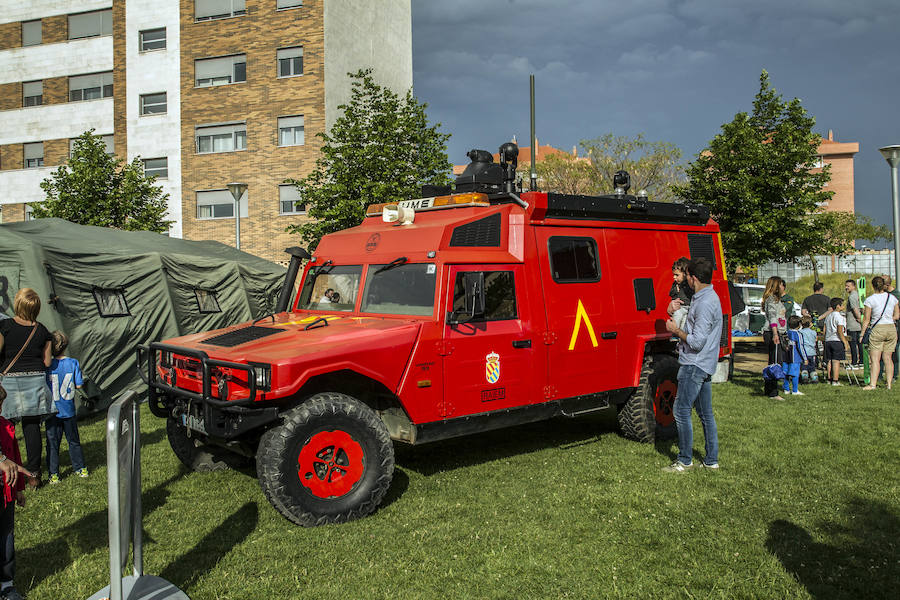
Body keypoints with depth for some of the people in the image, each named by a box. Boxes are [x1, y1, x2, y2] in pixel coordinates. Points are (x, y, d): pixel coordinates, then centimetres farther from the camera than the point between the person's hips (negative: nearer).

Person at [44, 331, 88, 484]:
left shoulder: (47, 365, -12)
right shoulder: (73, 363, -8)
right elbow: (79, 385, -5)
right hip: (69, 410, 2)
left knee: (52, 443, 8)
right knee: (74, 440, 16)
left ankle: (53, 474, 10)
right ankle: (80, 468, 23)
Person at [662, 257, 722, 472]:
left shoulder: (705, 303, -19)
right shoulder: (706, 297, 14)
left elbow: (697, 341, -23)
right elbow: (691, 328, 19)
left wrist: (676, 330, -10)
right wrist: (674, 313, 6)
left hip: (695, 365, -10)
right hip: (704, 365, 10)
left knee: (682, 411, -4)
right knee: (705, 413, 13)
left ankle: (685, 460, 4)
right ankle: (711, 460, 20)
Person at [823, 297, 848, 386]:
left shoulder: (828, 316, 14)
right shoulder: (839, 316, -10)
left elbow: (824, 330, 15)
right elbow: (840, 331, -15)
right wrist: (845, 342, -12)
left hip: (828, 340, 7)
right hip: (837, 341, -7)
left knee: (829, 361, 11)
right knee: (836, 361, -5)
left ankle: (829, 379, 16)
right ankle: (835, 381, -6)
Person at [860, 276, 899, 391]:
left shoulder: (870, 299, -7)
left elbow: (866, 319, -6)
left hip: (877, 329, -4)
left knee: (874, 359, -4)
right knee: (887, 358, 10)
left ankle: (873, 384, -11)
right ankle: (889, 384, 10)